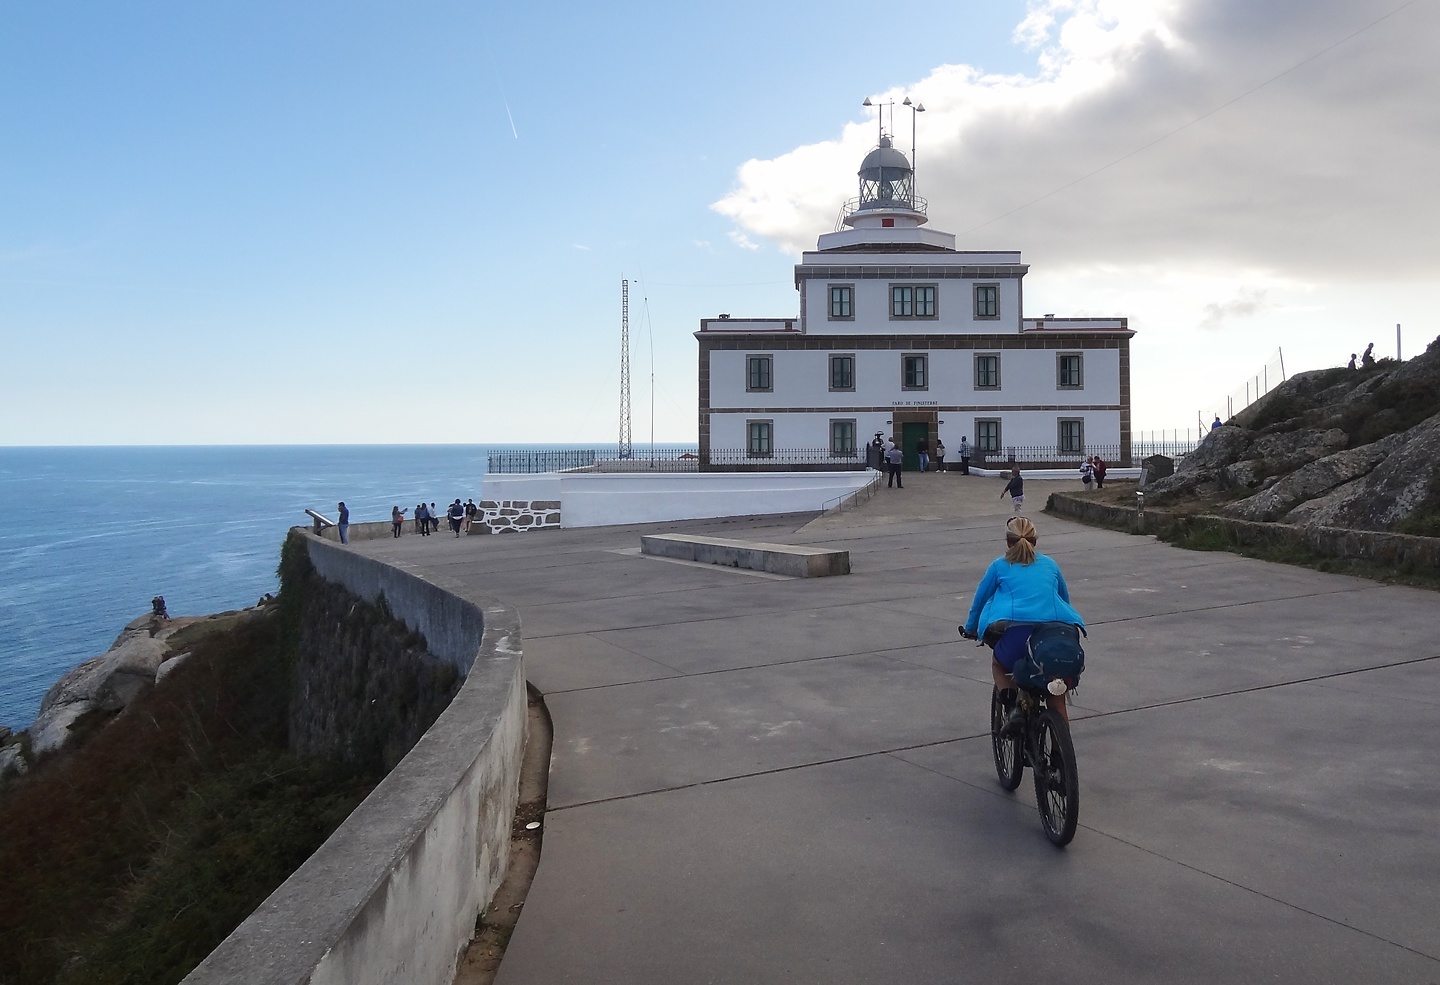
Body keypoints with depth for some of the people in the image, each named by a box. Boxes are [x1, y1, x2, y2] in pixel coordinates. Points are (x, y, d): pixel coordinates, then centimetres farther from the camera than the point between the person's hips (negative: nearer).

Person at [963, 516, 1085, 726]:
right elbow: (1065, 599, 37)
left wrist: (971, 630, 40)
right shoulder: (1049, 564, 25)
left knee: (998, 666, 28)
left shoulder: (999, 566, 18)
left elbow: (979, 600, 25)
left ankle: (1013, 707, 5)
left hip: (1018, 630, -3)